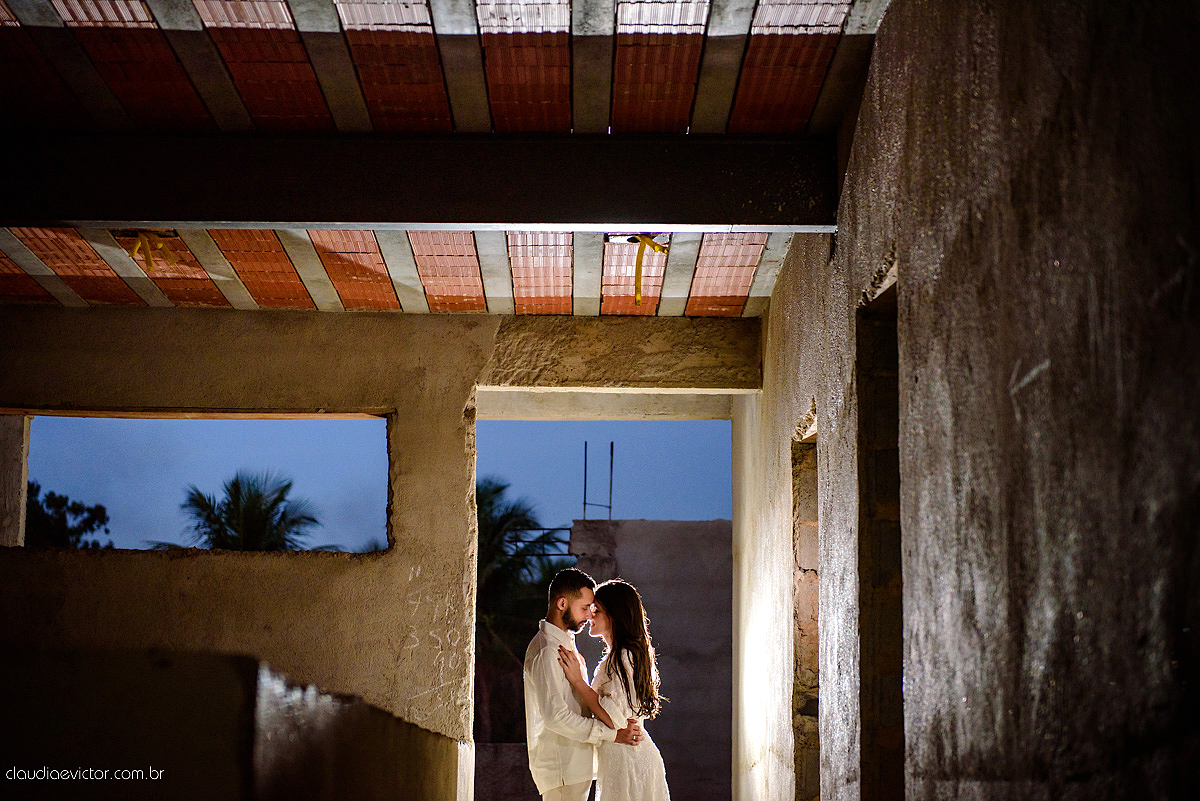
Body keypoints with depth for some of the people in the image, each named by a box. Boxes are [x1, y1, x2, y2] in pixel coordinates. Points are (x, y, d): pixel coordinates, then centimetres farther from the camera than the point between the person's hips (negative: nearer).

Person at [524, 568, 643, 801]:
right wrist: (612, 734, -19)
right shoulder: (546, 650, -15)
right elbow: (555, 715, -23)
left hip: (576, 763, 10)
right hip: (561, 767, -10)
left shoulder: (565, 643, 18)